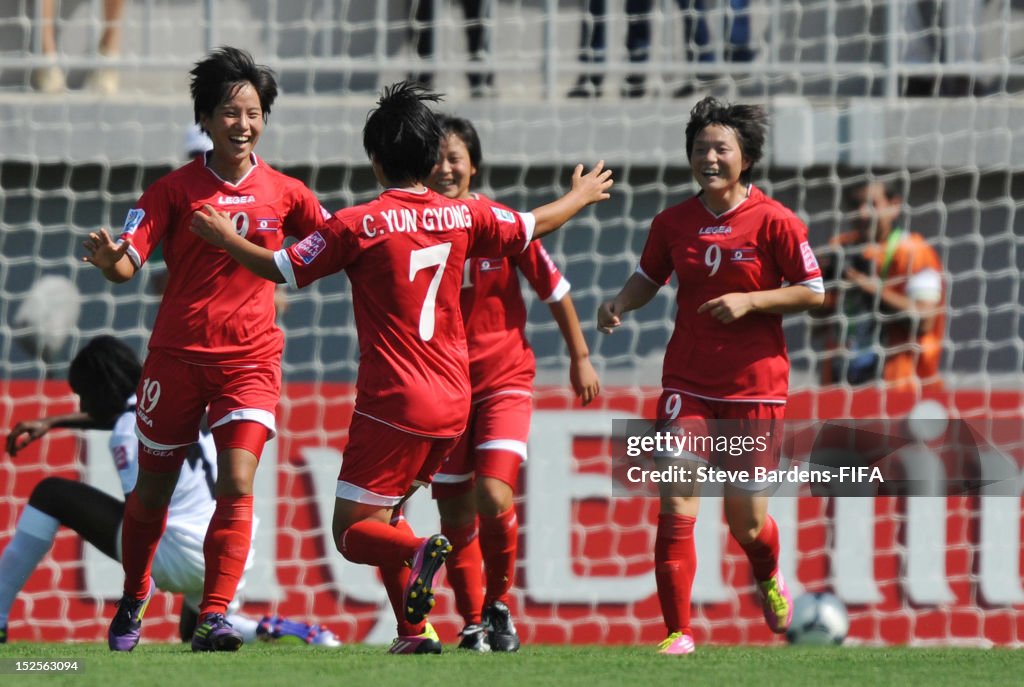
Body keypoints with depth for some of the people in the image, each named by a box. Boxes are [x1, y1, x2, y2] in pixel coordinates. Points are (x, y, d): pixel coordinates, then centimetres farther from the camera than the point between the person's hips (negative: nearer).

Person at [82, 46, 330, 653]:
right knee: (153, 490, 10)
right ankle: (134, 600, 33)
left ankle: (215, 617, -17)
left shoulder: (284, 194, 4)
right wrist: (112, 261, -32)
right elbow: (129, 261, -9)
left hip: (250, 358, 0)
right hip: (177, 355, 0)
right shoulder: (175, 190, -2)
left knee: (237, 483, -17)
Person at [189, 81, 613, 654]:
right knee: (383, 512, 21)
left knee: (353, 531, -1)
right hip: (454, 404, 6)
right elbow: (533, 226, 21)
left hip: (393, 404, -6)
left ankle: (418, 552, -31)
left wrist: (226, 238, 14)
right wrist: (581, 197, 41)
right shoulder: (464, 216, 4)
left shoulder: (359, 225, -10)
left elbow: (280, 268, -3)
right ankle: (416, 630, 8)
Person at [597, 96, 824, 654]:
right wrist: (620, 304, -5)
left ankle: (768, 578, 42)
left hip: (754, 386, -2)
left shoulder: (774, 222, -8)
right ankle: (678, 633, -6)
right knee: (676, 507, -12)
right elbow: (648, 278, 16)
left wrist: (750, 301, -17)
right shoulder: (673, 222, 2)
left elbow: (813, 292, -5)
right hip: (688, 385, 2)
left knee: (746, 521, 6)